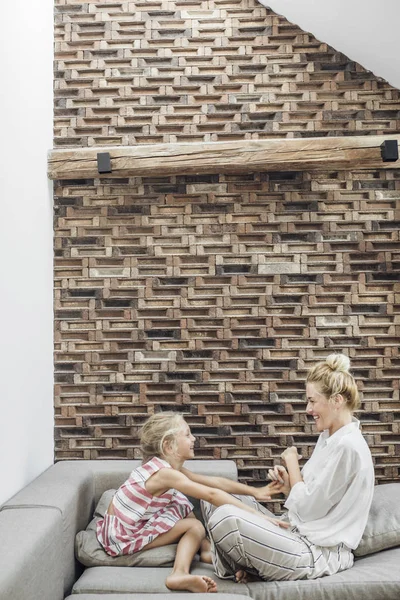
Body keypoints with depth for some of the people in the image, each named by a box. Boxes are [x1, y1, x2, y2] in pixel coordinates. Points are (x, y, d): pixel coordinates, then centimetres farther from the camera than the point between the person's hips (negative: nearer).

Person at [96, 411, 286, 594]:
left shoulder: (171, 468, 2)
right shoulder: (165, 473, -26)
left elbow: (216, 482, 4)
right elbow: (211, 495, -32)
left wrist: (255, 491, 3)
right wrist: (255, 515, -31)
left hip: (134, 526, 9)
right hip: (123, 537, -9)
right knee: (195, 526, -8)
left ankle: (206, 548, 4)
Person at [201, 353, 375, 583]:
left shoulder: (347, 446, -22)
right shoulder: (329, 437, 9)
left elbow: (307, 507, -21)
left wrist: (292, 463, -7)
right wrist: (287, 483, -5)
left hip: (318, 552, -9)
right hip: (300, 534, 10)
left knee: (225, 519, -23)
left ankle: (243, 569, 7)